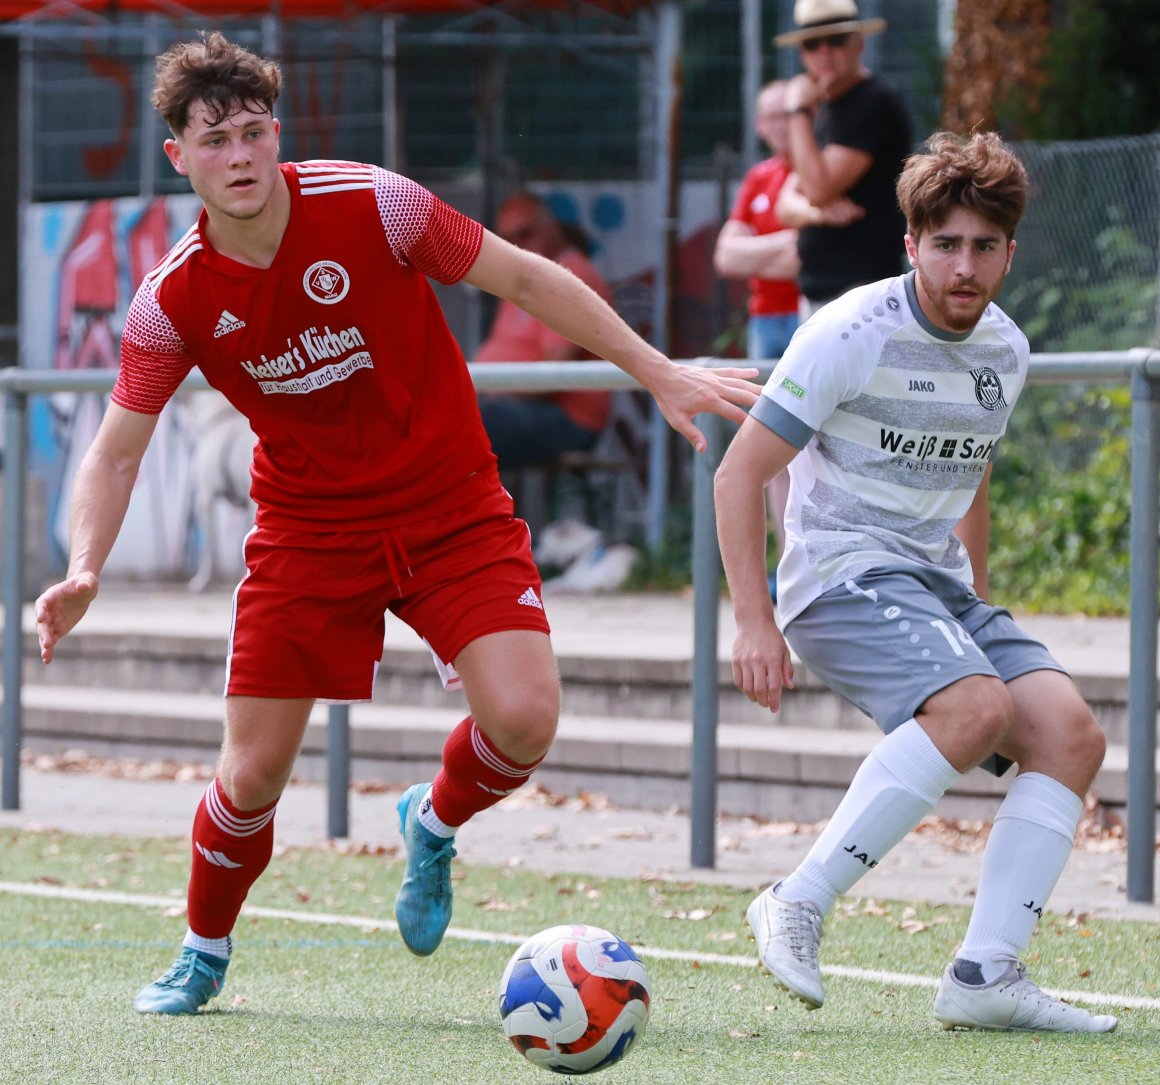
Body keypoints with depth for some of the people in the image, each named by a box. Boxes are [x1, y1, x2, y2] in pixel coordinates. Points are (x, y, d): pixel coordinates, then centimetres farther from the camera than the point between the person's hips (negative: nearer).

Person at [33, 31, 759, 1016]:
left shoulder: (372, 206, -17)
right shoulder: (174, 299, -11)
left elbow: (525, 279, -5)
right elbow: (116, 452, -3)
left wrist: (660, 373, -4)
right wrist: (84, 572, -21)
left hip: (454, 513, -1)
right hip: (307, 526, 1)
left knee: (523, 719, -20)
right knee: (253, 774, -3)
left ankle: (434, 824, 15)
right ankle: (204, 954, 26)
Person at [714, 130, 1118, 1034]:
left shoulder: (1006, 353, 10)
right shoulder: (853, 335, -12)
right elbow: (740, 473, -11)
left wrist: (979, 612, 26)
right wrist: (754, 622, -18)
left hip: (939, 584, 8)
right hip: (843, 574, -8)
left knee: (1071, 733, -12)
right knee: (977, 708, -32)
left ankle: (985, 977, -15)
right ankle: (799, 906, -26)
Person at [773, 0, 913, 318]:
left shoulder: (876, 103, -10)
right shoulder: (825, 109, 18)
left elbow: (819, 188, -18)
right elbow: (786, 206, 15)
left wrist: (799, 111, -10)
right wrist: (815, 212, -9)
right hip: (817, 292, 10)